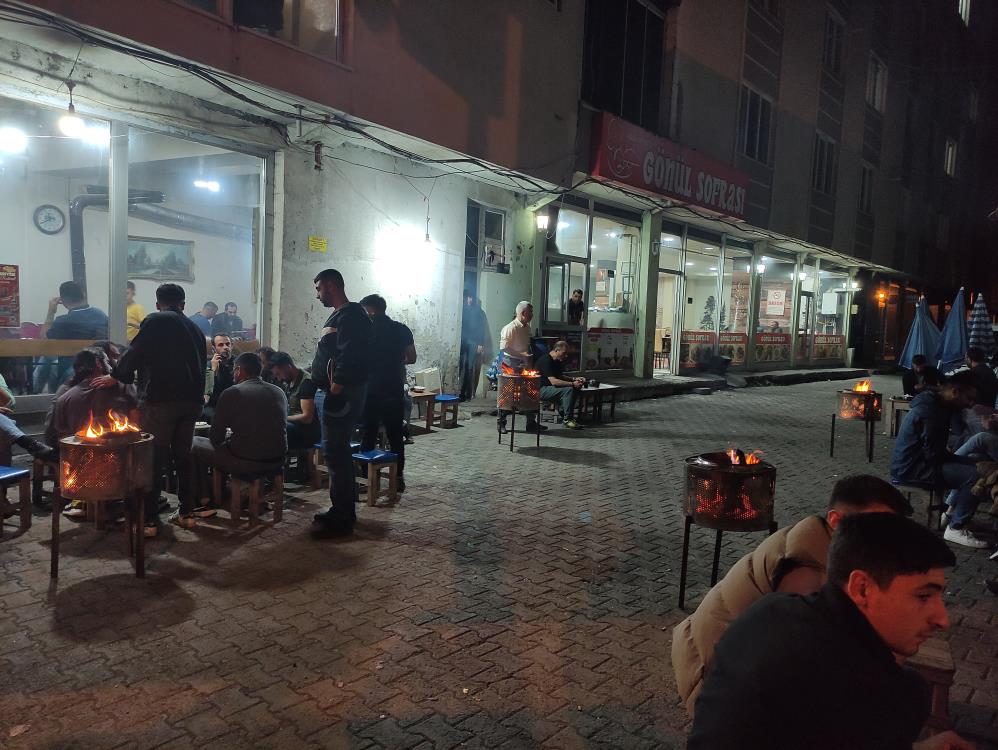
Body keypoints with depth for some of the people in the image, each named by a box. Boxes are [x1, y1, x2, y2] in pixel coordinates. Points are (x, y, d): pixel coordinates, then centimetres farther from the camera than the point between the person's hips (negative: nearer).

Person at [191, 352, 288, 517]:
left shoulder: (231, 393, -8)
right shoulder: (279, 392, 6)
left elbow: (215, 438, -4)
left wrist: (228, 435, 20)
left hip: (244, 463, -5)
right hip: (276, 462, 5)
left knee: (195, 444, 16)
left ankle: (203, 503, 21)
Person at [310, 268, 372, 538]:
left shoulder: (351, 316, -14)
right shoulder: (341, 315, 19)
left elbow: (347, 361, -23)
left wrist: (333, 394, -24)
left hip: (341, 396, -11)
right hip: (334, 395, 11)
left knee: (337, 455, -7)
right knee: (338, 454, 17)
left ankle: (341, 520, 0)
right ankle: (342, 510, 27)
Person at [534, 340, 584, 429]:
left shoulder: (557, 361, 12)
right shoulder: (546, 360, -20)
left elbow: (561, 377, 19)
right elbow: (554, 381, -27)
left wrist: (574, 379, 1)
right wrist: (572, 384, -25)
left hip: (549, 388, 10)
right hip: (540, 390, -10)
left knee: (576, 388, -5)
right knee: (568, 389, -27)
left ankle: (564, 413, 0)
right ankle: (567, 419, -18)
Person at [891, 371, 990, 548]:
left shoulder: (935, 404, 10)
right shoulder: (930, 411, -22)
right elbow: (934, 454, -21)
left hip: (919, 461, 11)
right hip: (911, 469, -11)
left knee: (974, 463, 16)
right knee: (976, 475, -19)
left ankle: (952, 511, 22)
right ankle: (956, 528, -8)